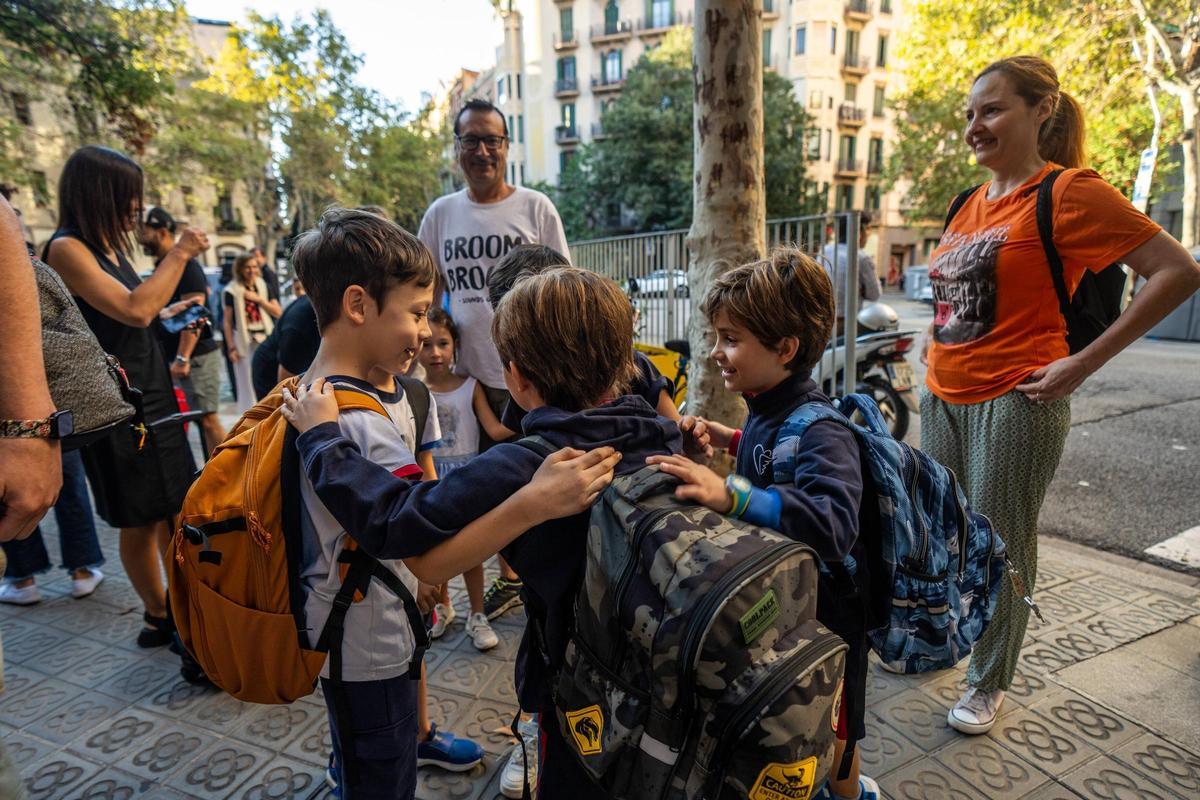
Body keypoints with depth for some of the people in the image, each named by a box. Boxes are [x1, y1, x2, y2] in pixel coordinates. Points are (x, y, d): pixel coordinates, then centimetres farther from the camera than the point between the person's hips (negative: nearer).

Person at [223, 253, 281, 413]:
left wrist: (259, 299, -8)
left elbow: (278, 312, 5)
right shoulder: (231, 291, -3)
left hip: (266, 340, 3)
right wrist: (231, 347, -7)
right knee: (248, 383, -1)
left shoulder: (264, 286, 8)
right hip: (244, 343, -3)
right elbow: (227, 321, -3)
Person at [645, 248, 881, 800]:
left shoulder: (818, 429, -33)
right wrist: (732, 440, 1)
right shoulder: (769, 409, -7)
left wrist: (728, 495, -59)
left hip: (822, 609, -9)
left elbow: (833, 521, -49)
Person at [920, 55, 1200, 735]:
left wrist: (1086, 361, -15)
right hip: (944, 394, 7)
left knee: (999, 547, 5)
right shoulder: (971, 205, 11)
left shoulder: (1069, 191, -9)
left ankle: (989, 685, 25)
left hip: (1014, 401, -7)